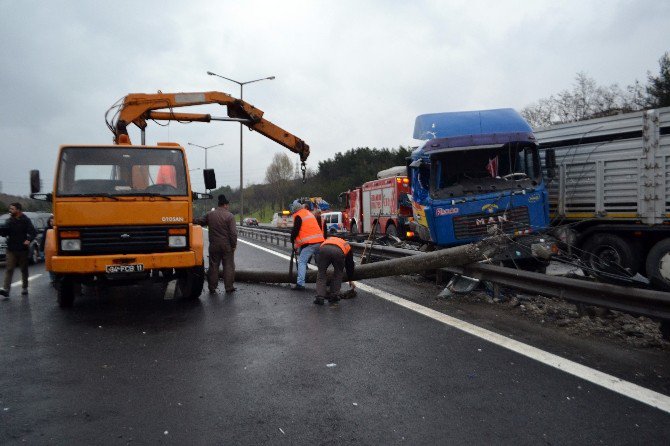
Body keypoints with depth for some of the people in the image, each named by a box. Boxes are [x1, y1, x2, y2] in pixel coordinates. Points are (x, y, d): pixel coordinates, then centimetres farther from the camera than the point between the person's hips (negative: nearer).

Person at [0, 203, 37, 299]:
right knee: (9, 269, -7)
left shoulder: (25, 220, -4)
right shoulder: (9, 221, 8)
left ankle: (25, 288, 23)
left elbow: (33, 232, -11)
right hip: (11, 249, 3)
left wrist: (29, 240, -28)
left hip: (22, 249, -3)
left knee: (24, 269, 10)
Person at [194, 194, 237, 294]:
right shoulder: (229, 216, -9)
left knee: (213, 266, 10)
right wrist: (234, 245, -4)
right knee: (228, 266, 6)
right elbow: (233, 233, -12)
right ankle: (229, 287, 8)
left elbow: (198, 221, 11)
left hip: (214, 245, 3)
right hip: (227, 246, -3)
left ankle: (212, 288, 13)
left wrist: (192, 220, 30)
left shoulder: (210, 214, 3)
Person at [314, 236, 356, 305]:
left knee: (321, 274, 16)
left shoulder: (328, 239, 45)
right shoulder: (347, 246, 40)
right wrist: (350, 280, 55)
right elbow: (350, 265, 44)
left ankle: (319, 297, 8)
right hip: (338, 251, -1)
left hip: (324, 249, 1)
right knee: (338, 274, 24)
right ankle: (334, 296, 23)